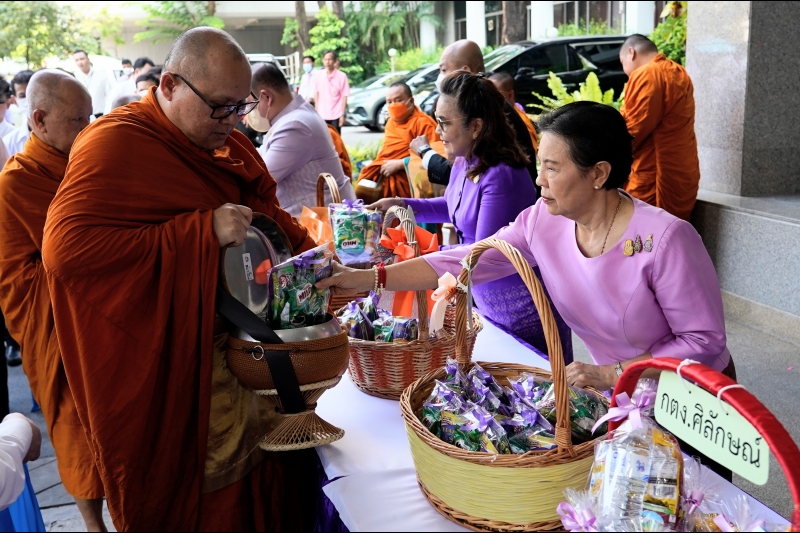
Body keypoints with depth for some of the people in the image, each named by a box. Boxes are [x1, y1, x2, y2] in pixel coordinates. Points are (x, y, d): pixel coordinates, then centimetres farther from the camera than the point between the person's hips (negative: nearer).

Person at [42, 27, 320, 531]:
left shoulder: (225, 140, 10)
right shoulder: (118, 144, -16)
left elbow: (267, 207, 19)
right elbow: (66, 248, -27)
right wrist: (202, 231, -29)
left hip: (250, 344, 8)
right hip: (174, 371, -7)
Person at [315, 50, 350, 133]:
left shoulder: (341, 76, -8)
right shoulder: (318, 75, 2)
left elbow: (344, 96, -5)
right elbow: (317, 94, 10)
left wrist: (342, 114, -8)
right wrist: (316, 111, 8)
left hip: (336, 115, -3)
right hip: (322, 115, 3)